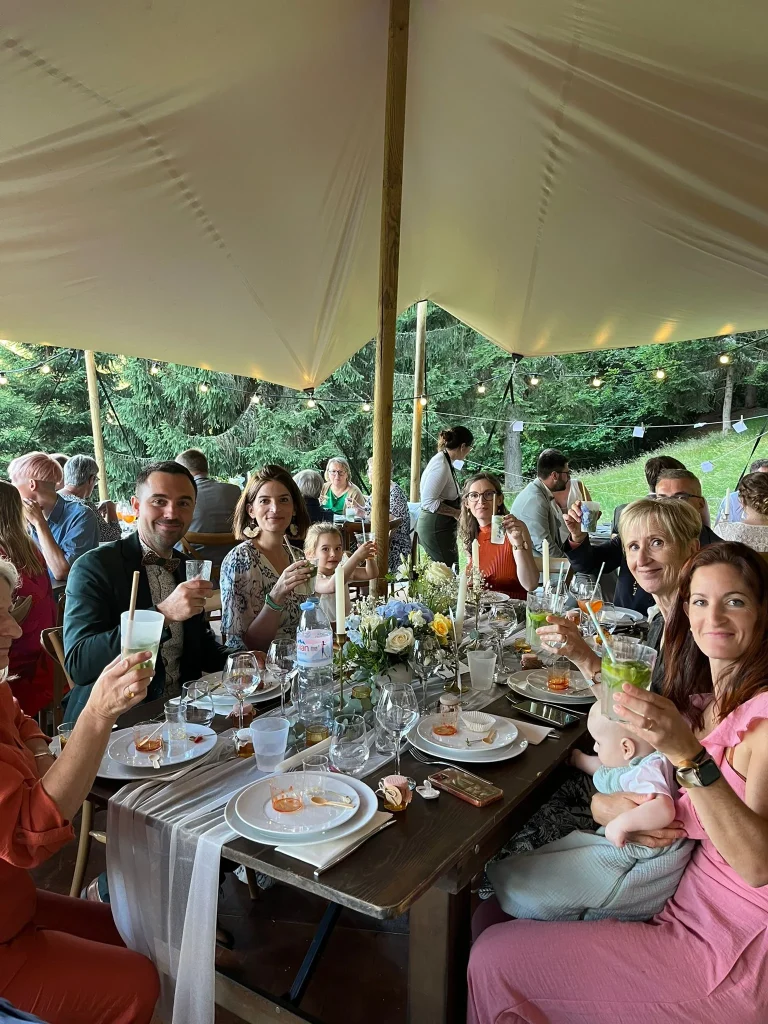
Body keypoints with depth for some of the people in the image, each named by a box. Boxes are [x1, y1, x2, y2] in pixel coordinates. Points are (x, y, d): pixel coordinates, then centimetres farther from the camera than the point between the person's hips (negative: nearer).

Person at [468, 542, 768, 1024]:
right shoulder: (702, 696, 5)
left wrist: (688, 753, -40)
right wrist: (608, 805, -16)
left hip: (729, 948, -7)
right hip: (679, 900, 7)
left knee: (495, 959, -9)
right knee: (494, 913, 9)